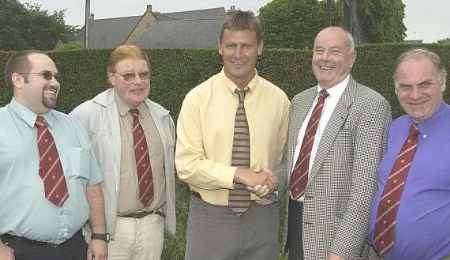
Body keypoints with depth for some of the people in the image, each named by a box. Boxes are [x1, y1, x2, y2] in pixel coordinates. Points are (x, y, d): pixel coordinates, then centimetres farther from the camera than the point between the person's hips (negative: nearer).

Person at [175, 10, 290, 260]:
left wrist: (273, 179, -10)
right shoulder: (198, 98, -5)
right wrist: (239, 174, -19)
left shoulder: (278, 99, 1)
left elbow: (285, 159, 10)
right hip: (210, 218, -1)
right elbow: (187, 165, -10)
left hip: (262, 218, 2)